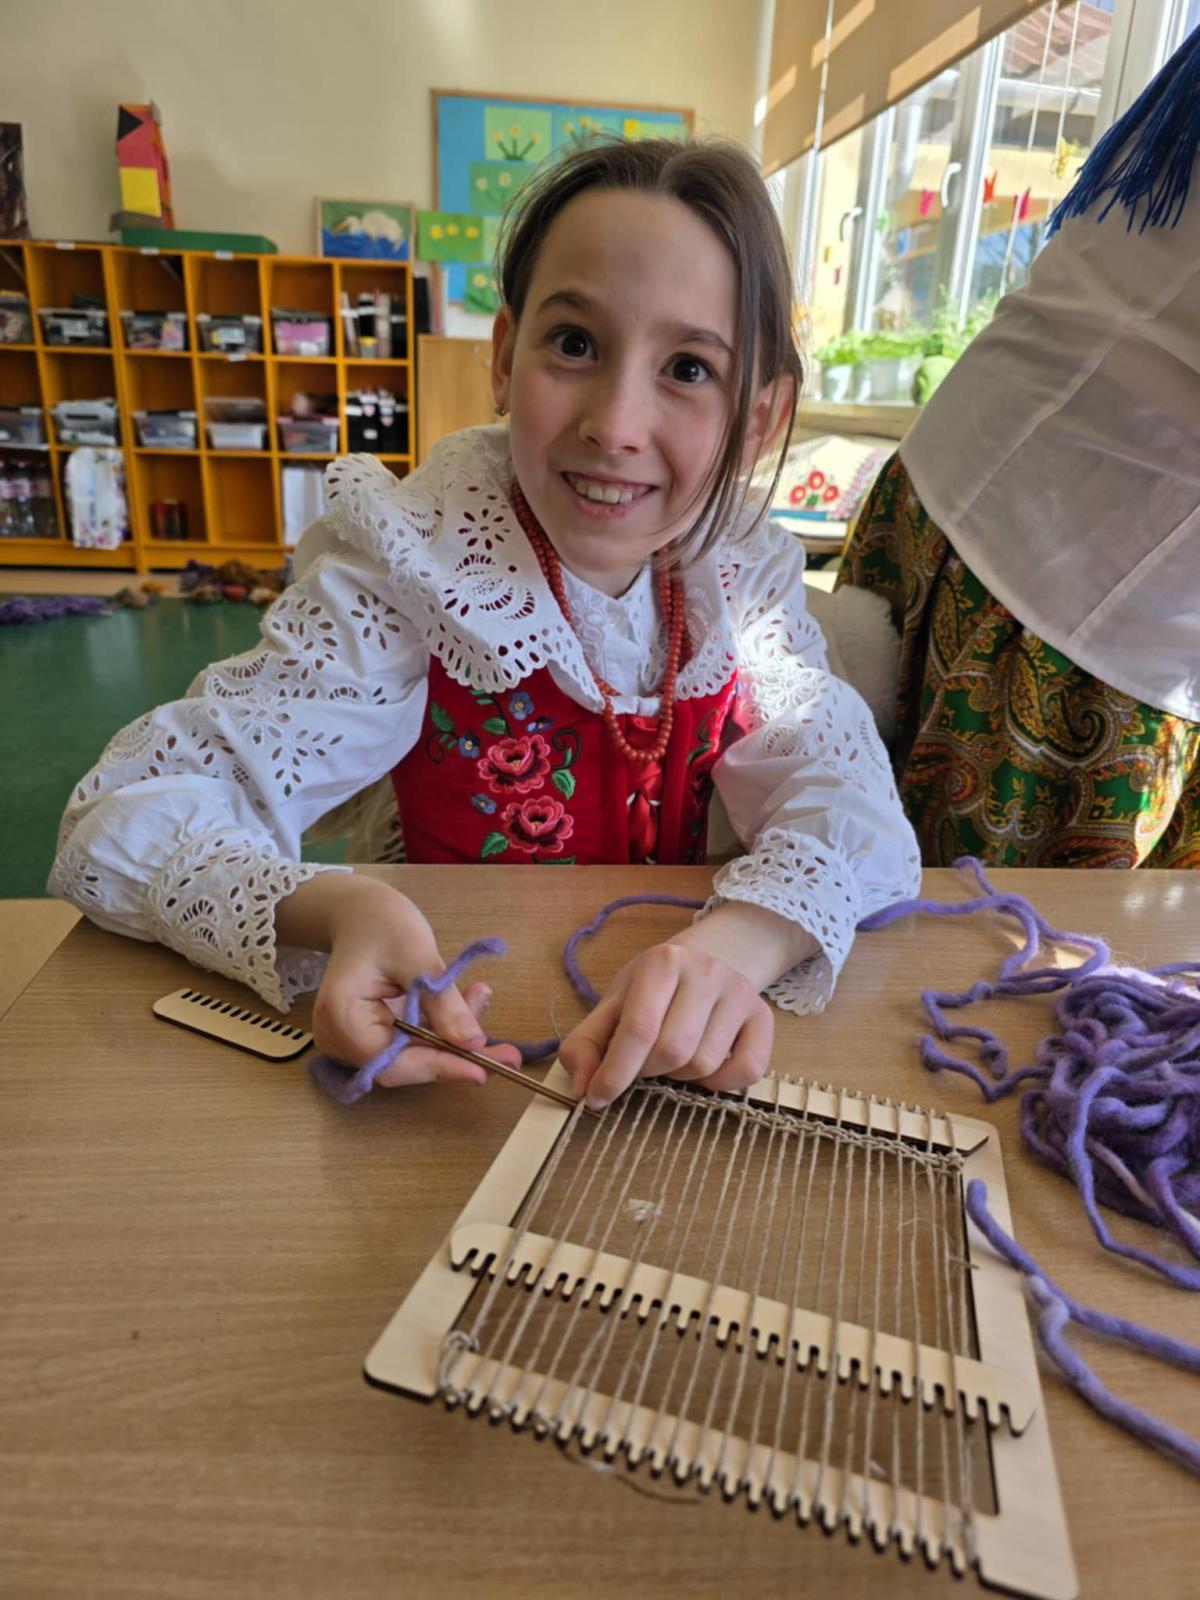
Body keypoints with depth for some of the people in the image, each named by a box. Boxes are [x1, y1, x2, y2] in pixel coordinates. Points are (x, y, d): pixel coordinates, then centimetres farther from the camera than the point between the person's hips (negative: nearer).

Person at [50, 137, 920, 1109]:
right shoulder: (412, 565, -18)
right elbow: (125, 816, -20)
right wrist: (335, 909, -40)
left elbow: (848, 795, -13)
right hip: (455, 1031, -1)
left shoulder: (743, 568, -6)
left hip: (664, 1053, 2)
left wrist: (735, 944, -35)